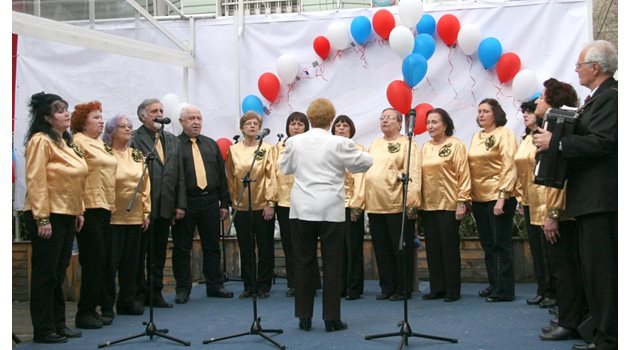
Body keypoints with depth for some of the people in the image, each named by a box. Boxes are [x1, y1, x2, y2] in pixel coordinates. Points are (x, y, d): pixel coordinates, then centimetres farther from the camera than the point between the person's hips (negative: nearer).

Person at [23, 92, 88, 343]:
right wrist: (42, 219, -21)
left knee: (59, 272, 14)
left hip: (67, 214, 8)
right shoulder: (41, 141, -11)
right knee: (45, 273, -1)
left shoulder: (66, 142, 15)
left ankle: (58, 324, 22)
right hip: (48, 216, -8)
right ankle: (43, 329, 6)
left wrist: (79, 211, 14)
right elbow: (36, 181, -17)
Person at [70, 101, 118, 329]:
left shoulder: (100, 144, 19)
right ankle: (84, 313, 1)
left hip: (104, 207, 9)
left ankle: (93, 308, 18)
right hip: (90, 207, -9)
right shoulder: (78, 142, -8)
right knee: (93, 260, -7)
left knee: (99, 261, 11)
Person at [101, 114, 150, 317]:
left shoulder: (137, 156, 13)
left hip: (135, 217, 6)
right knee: (110, 262, 0)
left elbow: (146, 184, 14)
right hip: (112, 217, -6)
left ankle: (127, 301, 21)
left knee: (131, 261, 10)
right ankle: (107, 304, 10)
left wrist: (146, 212, 10)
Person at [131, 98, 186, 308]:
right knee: (139, 253, 4)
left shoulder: (172, 141, 15)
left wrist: (180, 204, 8)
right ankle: (139, 294, 13)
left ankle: (155, 293, 19)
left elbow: (180, 175, 14)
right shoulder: (134, 139, -5)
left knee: (159, 253, 11)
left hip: (165, 208, 6)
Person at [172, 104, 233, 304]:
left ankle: (214, 286, 20)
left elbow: (221, 175, 14)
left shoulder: (211, 145, 14)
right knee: (182, 248, 3)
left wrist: (224, 203, 9)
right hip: (185, 203, -4)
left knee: (212, 246, 10)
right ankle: (183, 289, 13)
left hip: (210, 201, 4)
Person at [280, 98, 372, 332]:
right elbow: (364, 162, 4)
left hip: (302, 210, 3)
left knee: (303, 263, 9)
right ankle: (332, 318, 6)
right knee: (332, 264, 4)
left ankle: (304, 317, 13)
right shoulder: (339, 143, -8)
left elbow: (285, 168, 15)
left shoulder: (294, 142, 0)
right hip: (331, 211, -2)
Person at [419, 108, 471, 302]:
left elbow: (464, 174, -8)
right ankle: (437, 288, 16)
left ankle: (453, 291, 7)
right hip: (428, 205, 6)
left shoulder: (455, 145, -4)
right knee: (432, 248, 8)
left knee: (450, 247, 0)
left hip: (449, 204, -6)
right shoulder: (426, 147, 14)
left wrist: (462, 202, -14)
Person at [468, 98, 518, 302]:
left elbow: (509, 167, -13)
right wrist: (467, 197, 10)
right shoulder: (476, 137, 14)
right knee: (487, 244, 11)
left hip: (498, 197, -7)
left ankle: (504, 290, 3)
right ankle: (494, 285, 21)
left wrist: (502, 197, -19)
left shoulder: (504, 134, -6)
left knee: (501, 244, -3)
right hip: (479, 198, 7)